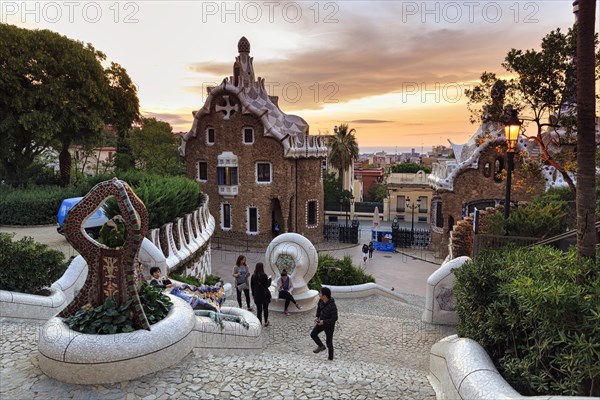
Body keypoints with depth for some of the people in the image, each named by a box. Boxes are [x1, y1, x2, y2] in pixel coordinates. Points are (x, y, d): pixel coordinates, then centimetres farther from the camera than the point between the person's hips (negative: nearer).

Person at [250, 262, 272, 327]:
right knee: (265, 309, 13)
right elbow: (267, 285, -12)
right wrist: (269, 279, 4)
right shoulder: (264, 275, -17)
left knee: (259, 309, 10)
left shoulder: (253, 276, -3)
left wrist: (253, 294, 14)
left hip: (257, 295, 3)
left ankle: (259, 322, 13)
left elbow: (252, 286, 4)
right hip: (265, 295, -3)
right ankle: (266, 322, 20)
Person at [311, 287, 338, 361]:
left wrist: (324, 322, -27)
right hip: (321, 321, 6)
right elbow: (319, 307, 6)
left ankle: (330, 358, 31)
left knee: (329, 342, 8)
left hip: (329, 325, -6)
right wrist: (317, 317, -3)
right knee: (313, 334, 3)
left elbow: (335, 318, -29)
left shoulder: (332, 306, -37)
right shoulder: (321, 300, -16)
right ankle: (321, 346, 28)